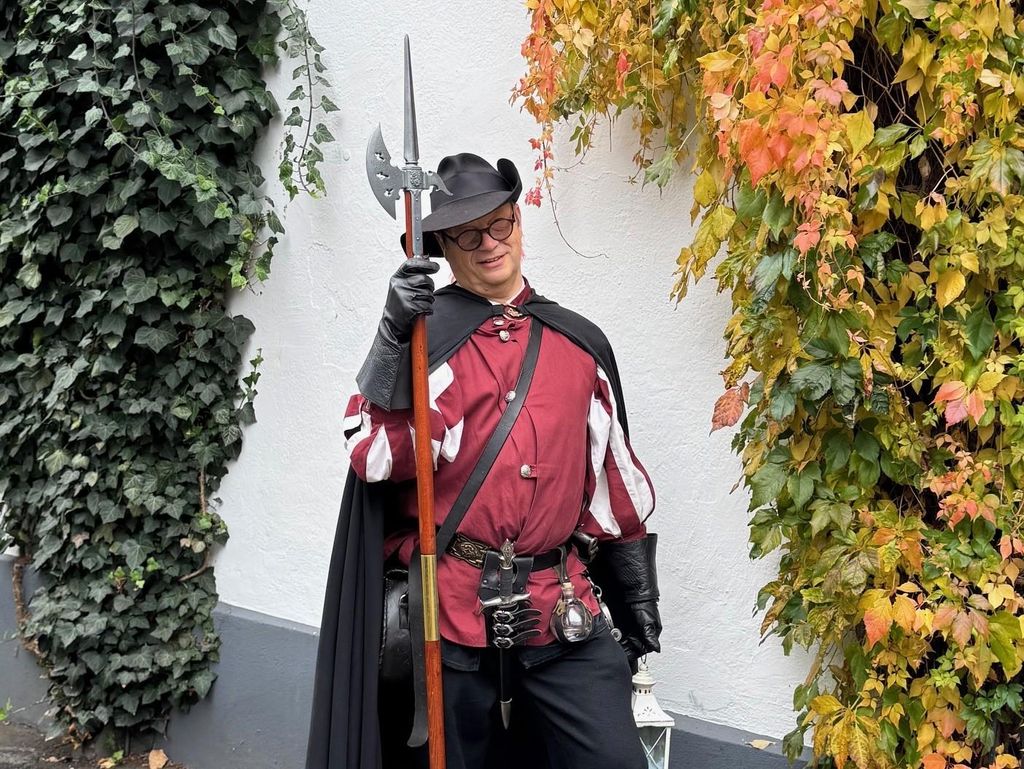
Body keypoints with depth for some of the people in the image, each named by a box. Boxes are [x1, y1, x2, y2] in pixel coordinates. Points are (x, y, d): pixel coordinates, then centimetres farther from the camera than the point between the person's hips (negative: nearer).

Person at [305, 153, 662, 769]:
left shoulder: (579, 342, 9)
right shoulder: (423, 333, -1)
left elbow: (616, 484, 13)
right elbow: (377, 458, -15)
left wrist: (638, 601, 15)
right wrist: (396, 337, -25)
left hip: (566, 615, 3)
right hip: (450, 612, -2)